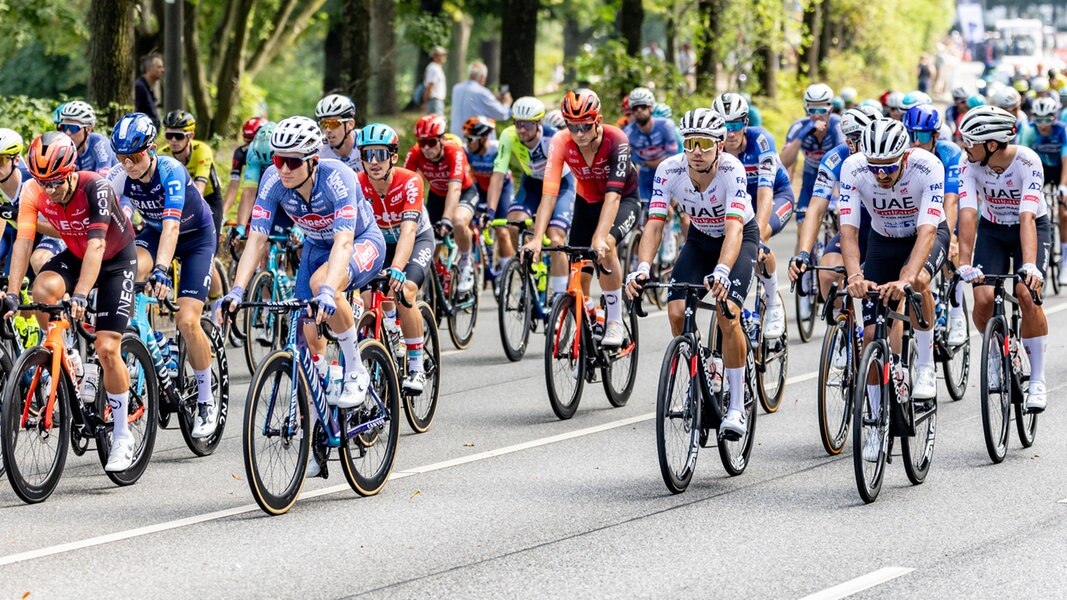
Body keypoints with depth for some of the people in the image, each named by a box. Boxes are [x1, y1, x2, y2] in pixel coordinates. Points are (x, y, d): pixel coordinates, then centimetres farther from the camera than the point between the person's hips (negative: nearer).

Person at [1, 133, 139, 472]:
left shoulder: (95, 188, -33)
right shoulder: (33, 192, -20)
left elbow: (96, 244, -40)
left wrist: (80, 295, -50)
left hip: (116, 259, -4)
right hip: (74, 255, 4)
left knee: (106, 348, -13)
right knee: (43, 291, -31)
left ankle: (122, 437, 0)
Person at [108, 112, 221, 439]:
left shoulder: (170, 171, -33)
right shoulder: (121, 176, -20)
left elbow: (172, 225, -44)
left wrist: (161, 270, -57)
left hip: (196, 236, -4)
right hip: (154, 232, 4)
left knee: (187, 320, -14)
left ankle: (207, 402, 2)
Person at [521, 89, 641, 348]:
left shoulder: (616, 140, -33)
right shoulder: (561, 142, -25)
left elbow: (613, 195, -41)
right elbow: (549, 193, -32)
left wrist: (600, 238, -54)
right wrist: (537, 238, -44)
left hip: (624, 200, -4)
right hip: (586, 202, 4)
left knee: (605, 245, -33)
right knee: (579, 276, -4)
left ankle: (615, 322, -19)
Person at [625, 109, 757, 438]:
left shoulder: (732, 170, -33)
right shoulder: (670, 170, -24)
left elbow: (733, 228, -43)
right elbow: (654, 223, -28)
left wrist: (722, 271, -59)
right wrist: (642, 268, -45)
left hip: (740, 237, -4)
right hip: (700, 238, 4)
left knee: (727, 314, -24)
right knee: (676, 311, -16)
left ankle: (737, 407, -14)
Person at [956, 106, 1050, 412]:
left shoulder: (1027, 162, -30)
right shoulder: (970, 164, -22)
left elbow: (1027, 218, -38)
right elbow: (968, 214, -29)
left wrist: (1030, 266, -50)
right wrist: (965, 263, -42)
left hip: (1032, 227, -3)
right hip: (992, 229, 3)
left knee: (1028, 295, -23)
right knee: (983, 299, -17)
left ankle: (1037, 380, -9)